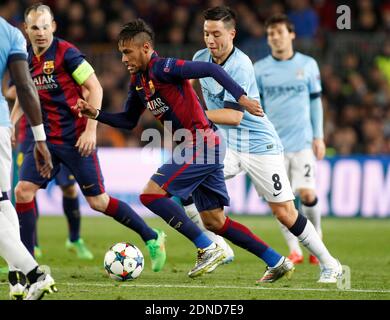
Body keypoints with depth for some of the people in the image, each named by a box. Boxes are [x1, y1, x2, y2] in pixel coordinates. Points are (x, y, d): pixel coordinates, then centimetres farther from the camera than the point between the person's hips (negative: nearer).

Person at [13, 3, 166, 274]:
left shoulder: (66, 53, -13)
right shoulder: (26, 59, 5)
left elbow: (95, 88, -14)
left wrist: (90, 130, -18)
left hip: (76, 139, -6)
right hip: (46, 139, 6)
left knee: (98, 202, -2)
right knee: (23, 190, -9)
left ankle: (152, 239, 16)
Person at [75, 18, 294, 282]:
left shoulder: (162, 69, -14)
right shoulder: (138, 81, 14)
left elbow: (210, 69, -19)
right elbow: (128, 121, 23)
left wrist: (241, 97, -24)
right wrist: (96, 114, 10)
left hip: (201, 145, -10)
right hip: (206, 148, 10)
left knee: (151, 194, -12)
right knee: (214, 221, 11)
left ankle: (209, 249, -10)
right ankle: (279, 262, 15)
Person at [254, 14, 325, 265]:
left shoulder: (308, 65, 5)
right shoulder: (260, 69, 5)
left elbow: (315, 101, 9)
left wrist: (319, 136, 4)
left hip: (303, 141, -1)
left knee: (307, 193, -10)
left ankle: (316, 239, 15)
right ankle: (294, 250, 8)